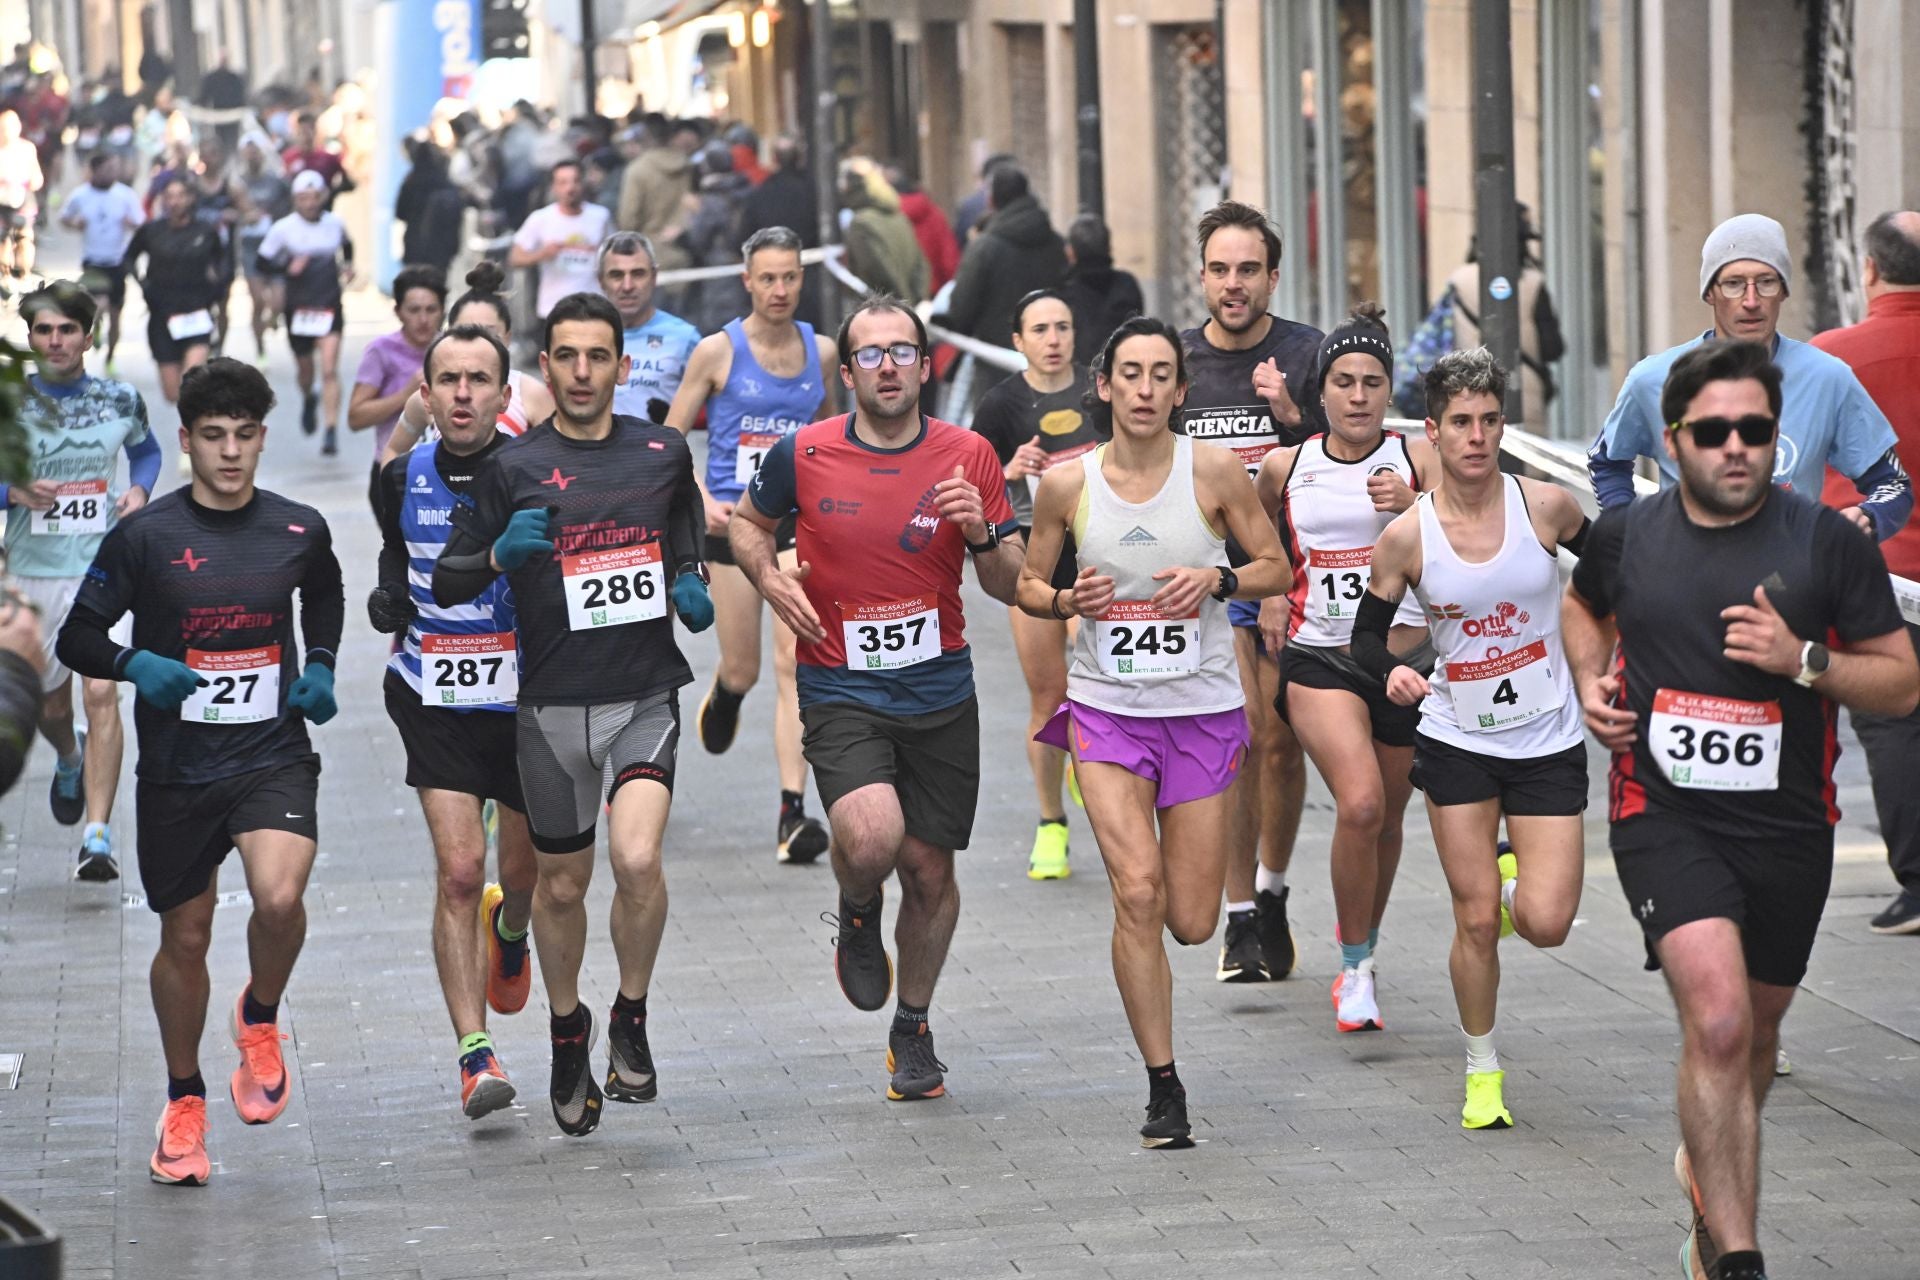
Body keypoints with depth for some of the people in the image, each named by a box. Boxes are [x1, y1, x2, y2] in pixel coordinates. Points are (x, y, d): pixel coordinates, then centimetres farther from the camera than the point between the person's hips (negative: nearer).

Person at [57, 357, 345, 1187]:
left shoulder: (298, 530, 0)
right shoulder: (145, 537, -7)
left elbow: (325, 595, 23)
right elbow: (77, 637, -3)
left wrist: (320, 667, 6)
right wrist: (137, 665, -22)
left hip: (274, 754, 0)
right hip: (176, 768, 0)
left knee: (280, 898, -25)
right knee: (185, 937, 9)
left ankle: (259, 1020, 7)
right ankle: (184, 1103, 31)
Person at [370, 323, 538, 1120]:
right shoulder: (403, 480, -1)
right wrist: (392, 602, -1)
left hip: (527, 694, 0)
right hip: (436, 697, 0)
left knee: (526, 867, 15)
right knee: (459, 869, -13)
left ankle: (510, 934, 53)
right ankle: (474, 1053, -12)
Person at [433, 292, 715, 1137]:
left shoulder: (663, 453, 5)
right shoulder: (514, 467, -2)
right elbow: (446, 583, 0)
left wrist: (692, 588, 3)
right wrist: (500, 555, -20)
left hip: (646, 695, 0)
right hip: (553, 707, 0)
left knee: (637, 858, -22)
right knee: (562, 885, 11)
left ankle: (631, 1021, 0)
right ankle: (568, 1034, 35)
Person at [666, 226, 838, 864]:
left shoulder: (821, 350, 4)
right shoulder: (718, 351, -5)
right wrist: (702, 502, -15)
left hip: (798, 518, 1)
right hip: (733, 520, -1)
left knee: (795, 661, -12)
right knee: (743, 670, 8)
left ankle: (793, 813, -15)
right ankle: (724, 692, 48)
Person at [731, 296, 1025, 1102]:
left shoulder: (968, 457, -1)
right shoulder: (803, 455, -4)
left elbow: (1012, 588, 3)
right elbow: (749, 521, 16)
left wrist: (983, 535, -18)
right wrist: (769, 577, -4)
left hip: (941, 693, 2)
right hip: (841, 693, -2)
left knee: (929, 871, 7)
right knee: (871, 838, -26)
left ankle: (912, 1030, 30)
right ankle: (857, 916, 11)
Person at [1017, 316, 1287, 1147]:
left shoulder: (1214, 471, -7)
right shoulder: (1066, 485, -4)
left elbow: (1276, 569, 3)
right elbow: (1029, 586, 9)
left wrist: (1216, 580, -16)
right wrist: (1068, 601, -13)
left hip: (1203, 711, 0)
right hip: (1107, 707, 0)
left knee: (1192, 923, 2)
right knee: (1137, 893, -16)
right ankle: (1163, 1090, -4)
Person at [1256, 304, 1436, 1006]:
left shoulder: (1416, 458, -1)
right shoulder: (1285, 466, 3)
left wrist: (1412, 508, -23)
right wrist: (1270, 596, 9)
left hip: (1407, 657, 1)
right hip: (1317, 659, -1)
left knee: (1388, 819, 12)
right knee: (1359, 804, -21)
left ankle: (1362, 940, 39)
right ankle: (1354, 966, -6)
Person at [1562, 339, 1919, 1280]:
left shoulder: (1827, 542, -5)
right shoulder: (1626, 536, 0)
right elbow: (1583, 603, 25)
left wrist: (1805, 661, -18)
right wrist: (1592, 683, 6)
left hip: (1788, 825, 2)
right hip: (1664, 817, -1)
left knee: (1755, 1029, 19)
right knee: (1718, 1021, -21)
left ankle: (1709, 1165, 51)